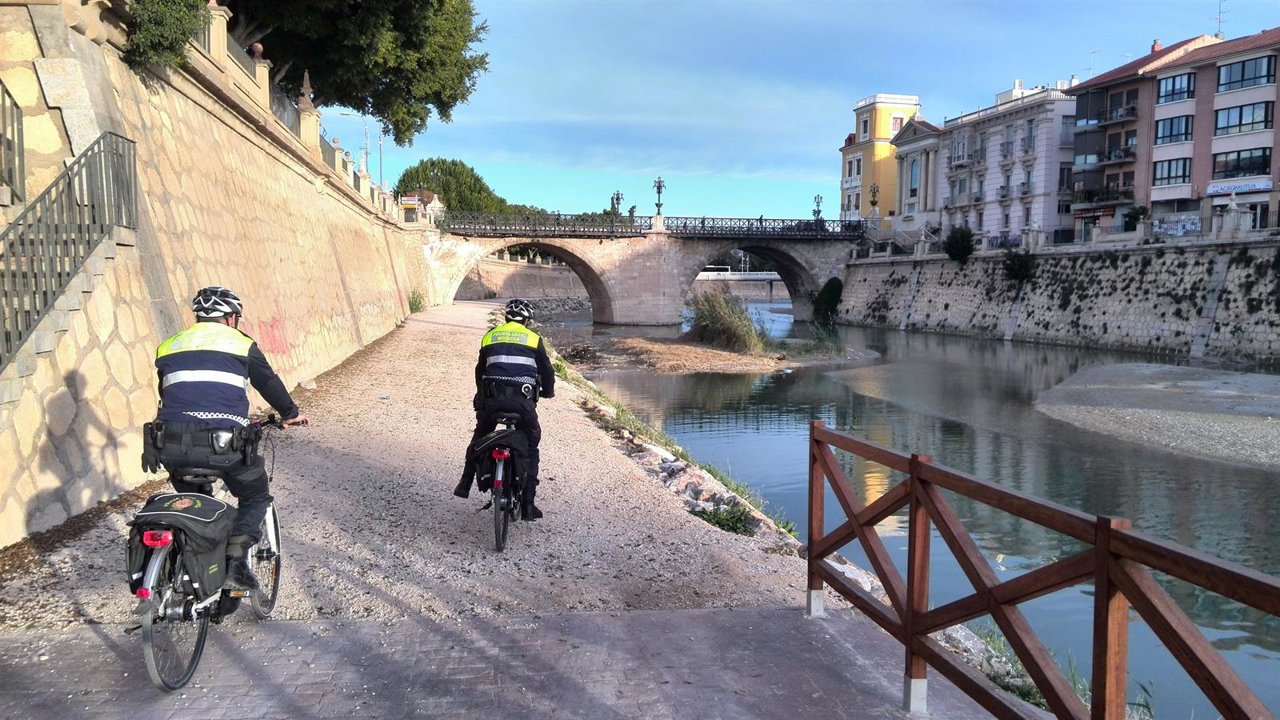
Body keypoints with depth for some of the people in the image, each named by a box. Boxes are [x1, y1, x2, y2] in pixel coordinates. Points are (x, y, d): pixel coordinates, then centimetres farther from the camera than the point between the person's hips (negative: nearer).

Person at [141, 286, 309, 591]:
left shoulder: (169, 347, 20)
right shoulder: (242, 344, 9)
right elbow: (269, 383, 16)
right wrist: (291, 414, 34)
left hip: (172, 445, 4)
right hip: (224, 444, -4)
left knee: (189, 498, 30)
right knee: (255, 499, 17)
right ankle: (235, 559, -3)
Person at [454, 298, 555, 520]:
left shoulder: (490, 335, 18)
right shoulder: (534, 338, 11)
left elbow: (480, 370, 27)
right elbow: (546, 370, 13)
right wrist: (548, 392, 34)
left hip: (491, 398, 2)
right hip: (523, 400, -2)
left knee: (479, 436, 28)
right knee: (530, 447, 11)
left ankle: (465, 483, 25)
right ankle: (528, 505, 5)